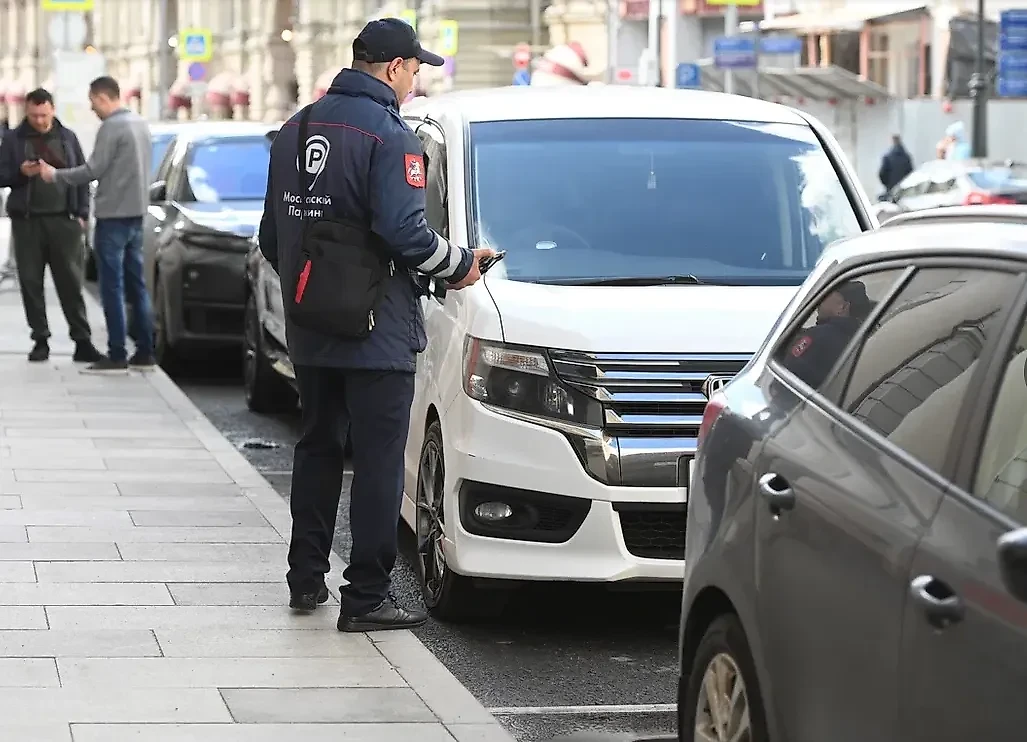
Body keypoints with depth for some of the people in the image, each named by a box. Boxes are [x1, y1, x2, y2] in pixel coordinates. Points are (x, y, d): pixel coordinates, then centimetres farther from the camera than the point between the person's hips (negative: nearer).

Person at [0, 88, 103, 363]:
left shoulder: (67, 137, 9)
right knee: (31, 283, 1)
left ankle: (82, 341, -3)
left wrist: (81, 214, 2)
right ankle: (40, 340, 8)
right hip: (27, 222, 0)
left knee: (71, 283, -2)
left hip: (63, 220, 0)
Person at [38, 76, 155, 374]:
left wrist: (55, 175, -3)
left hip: (113, 215, -9)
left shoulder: (112, 127, -15)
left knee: (112, 287, -6)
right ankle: (144, 352, 12)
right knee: (136, 285, 11)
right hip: (135, 213, 9)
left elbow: (93, 170, -15)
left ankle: (117, 356, -7)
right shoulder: (140, 123, 12)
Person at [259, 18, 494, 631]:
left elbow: (272, 235, 15)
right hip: (376, 332, -7)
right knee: (378, 463, -2)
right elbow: (404, 232, -23)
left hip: (310, 332, 8)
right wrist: (460, 264, -8)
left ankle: (306, 579, 26)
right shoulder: (389, 135, -15)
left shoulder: (298, 128, 9)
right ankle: (367, 598, -1)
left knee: (318, 449, 19)